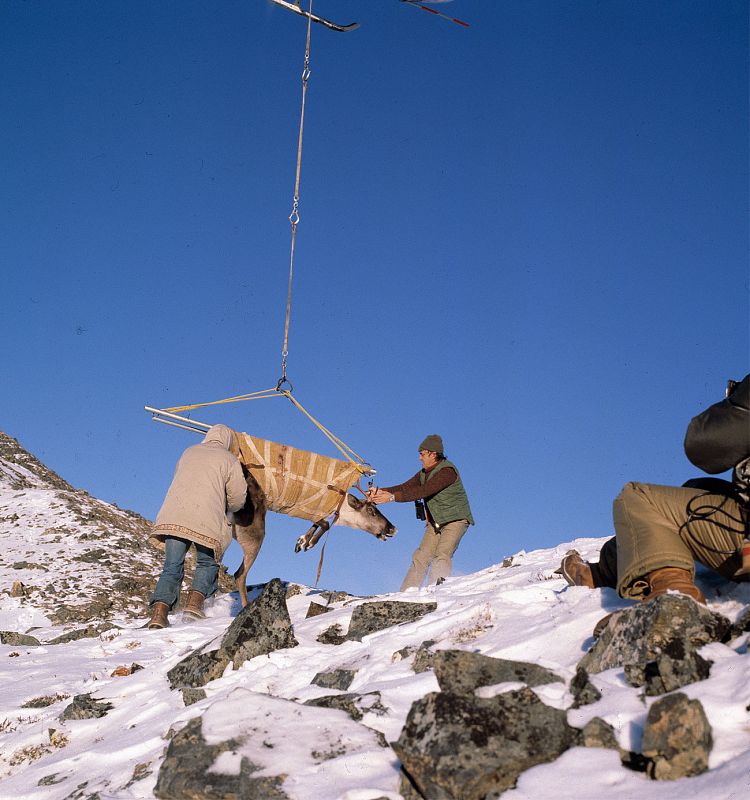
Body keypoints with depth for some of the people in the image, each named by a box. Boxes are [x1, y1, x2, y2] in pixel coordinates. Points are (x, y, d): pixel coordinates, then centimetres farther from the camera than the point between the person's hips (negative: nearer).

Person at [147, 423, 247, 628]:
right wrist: (224, 508, 31)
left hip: (173, 516, 3)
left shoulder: (189, 452, 25)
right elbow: (238, 498, 9)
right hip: (206, 520, -3)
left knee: (172, 567, 5)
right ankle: (195, 601, -5)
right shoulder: (229, 459, 12)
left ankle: (159, 611, -12)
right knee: (207, 563, 16)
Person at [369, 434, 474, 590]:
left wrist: (392, 497, -32)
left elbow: (422, 491, -30)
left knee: (441, 555, -23)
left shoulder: (447, 471, -22)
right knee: (421, 556, 0)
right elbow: (405, 487, 1)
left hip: (456, 519, -8)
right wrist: (381, 491, -14)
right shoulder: (424, 473, 7)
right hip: (435, 521, 8)